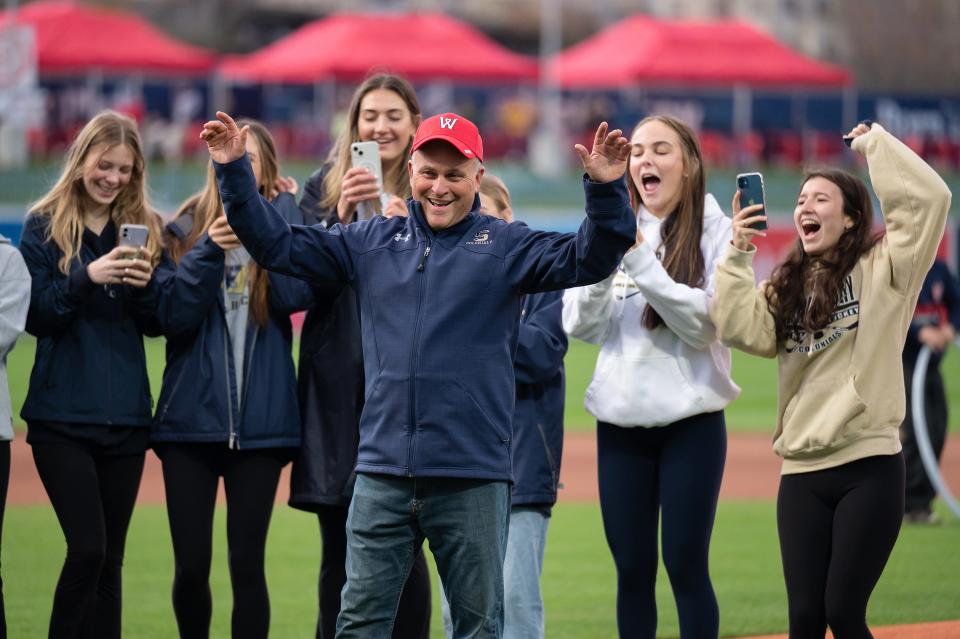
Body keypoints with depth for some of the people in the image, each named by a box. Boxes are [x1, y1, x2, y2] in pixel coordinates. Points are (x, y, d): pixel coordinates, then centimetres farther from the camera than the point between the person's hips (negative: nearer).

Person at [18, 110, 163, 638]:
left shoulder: (145, 229, 9)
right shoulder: (44, 227, 1)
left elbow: (157, 325, 8)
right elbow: (35, 317, -5)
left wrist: (146, 285, -12)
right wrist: (87, 278, -19)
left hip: (125, 415, 3)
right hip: (63, 416, -3)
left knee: (110, 556, 5)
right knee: (87, 549, -14)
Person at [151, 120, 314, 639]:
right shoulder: (184, 231, 7)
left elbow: (297, 294, -12)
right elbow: (173, 316, -6)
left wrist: (283, 209, -6)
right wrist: (209, 250, -17)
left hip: (260, 422, 0)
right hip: (191, 419, 0)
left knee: (247, 564, -2)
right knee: (191, 566, -1)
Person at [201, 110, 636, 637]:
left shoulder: (505, 247, 4)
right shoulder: (372, 242, 12)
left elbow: (587, 259, -9)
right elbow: (276, 244, 13)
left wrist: (606, 190, -25)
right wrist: (233, 171, 4)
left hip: (472, 477, -2)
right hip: (382, 475, 2)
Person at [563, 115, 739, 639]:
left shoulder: (716, 232, -2)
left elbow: (705, 324, -13)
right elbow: (580, 327, 2)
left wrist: (640, 259, -19)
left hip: (691, 422, -3)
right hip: (619, 421, 3)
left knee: (686, 565, -4)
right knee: (632, 568, 5)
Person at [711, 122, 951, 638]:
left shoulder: (882, 271, 2)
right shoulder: (787, 287, 16)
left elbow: (928, 199, -12)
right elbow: (742, 329, -1)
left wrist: (874, 144, -3)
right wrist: (739, 255, -3)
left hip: (869, 467, -4)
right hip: (802, 473, 4)